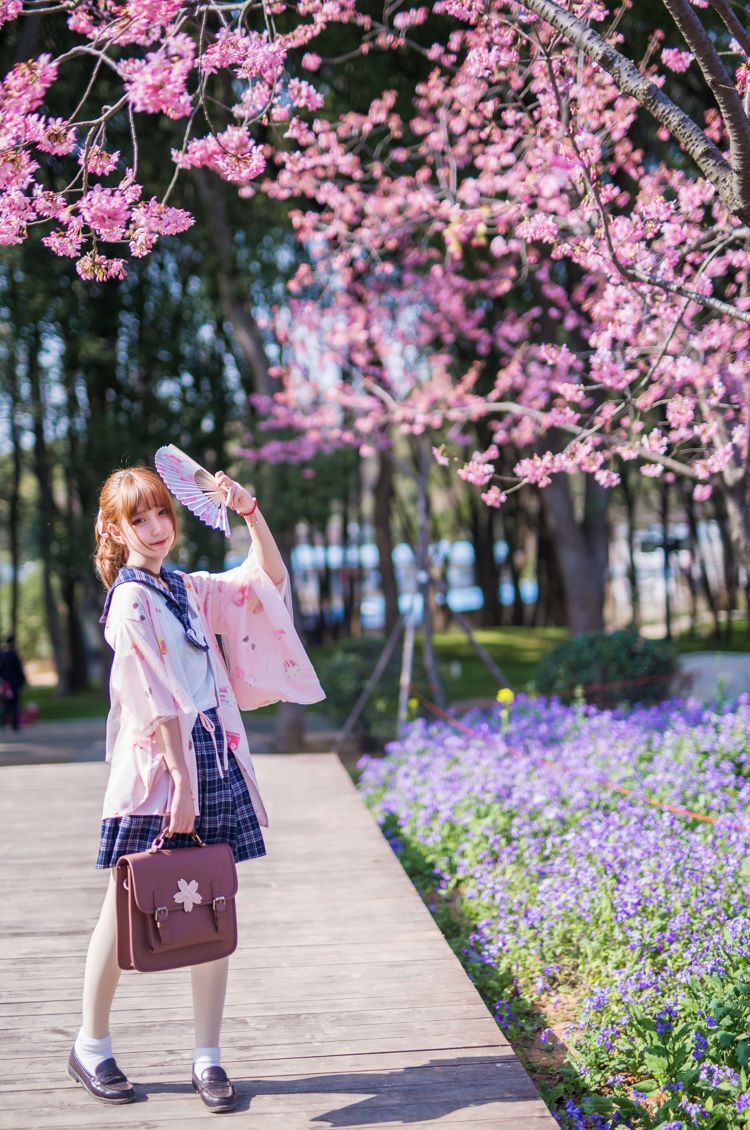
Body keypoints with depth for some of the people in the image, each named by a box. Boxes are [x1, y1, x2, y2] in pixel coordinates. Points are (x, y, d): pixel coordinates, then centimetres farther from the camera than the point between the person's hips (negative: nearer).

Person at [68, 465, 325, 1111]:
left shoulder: (189, 589, 12)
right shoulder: (131, 600, -8)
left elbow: (269, 577, 18)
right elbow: (157, 698, -14)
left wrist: (250, 511, 5)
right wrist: (180, 778, -17)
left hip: (215, 759, 6)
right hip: (156, 763, -6)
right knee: (126, 907, 4)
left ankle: (208, 1057, 15)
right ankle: (91, 1046, 21)